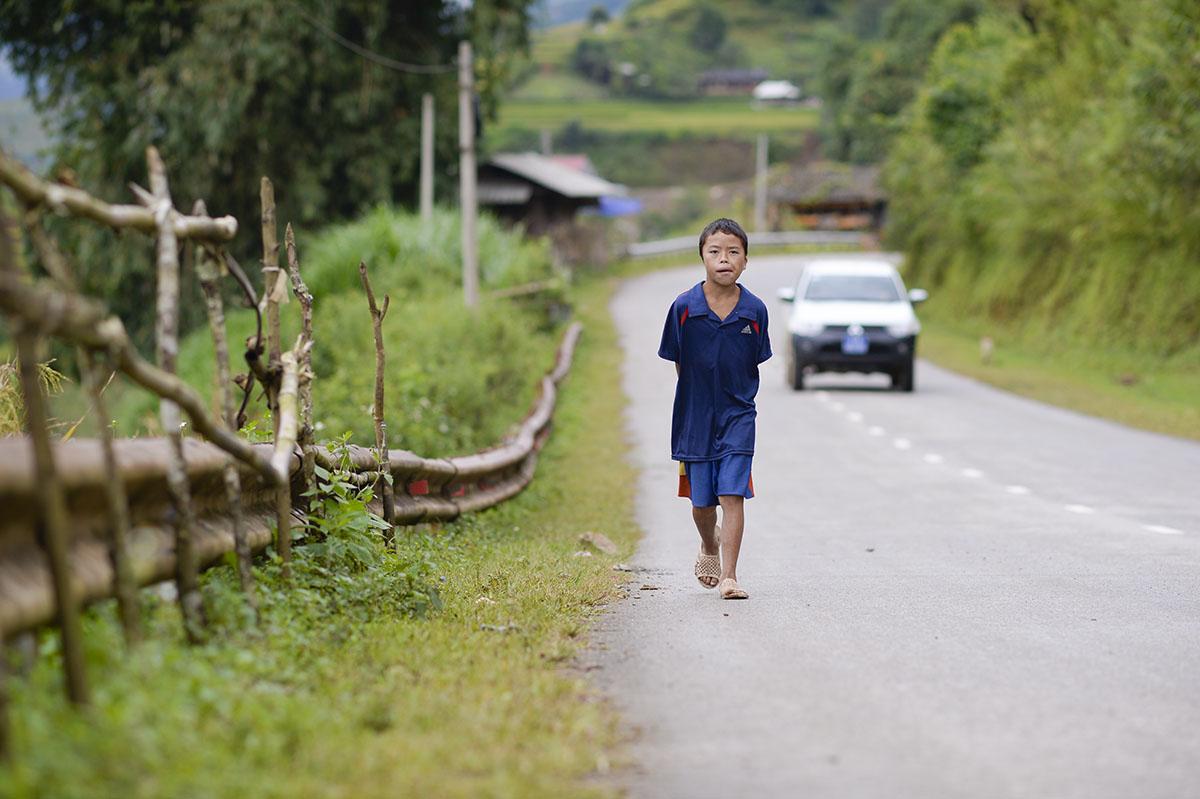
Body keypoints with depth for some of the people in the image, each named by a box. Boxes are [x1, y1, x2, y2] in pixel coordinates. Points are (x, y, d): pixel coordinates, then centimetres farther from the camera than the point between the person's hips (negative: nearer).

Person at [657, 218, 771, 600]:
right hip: (695, 415, 1)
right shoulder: (684, 307, -9)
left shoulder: (754, 311, -6)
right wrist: (700, 396, 3)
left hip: (738, 416, -1)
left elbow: (755, 364, 6)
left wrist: (737, 398, 5)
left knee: (733, 495, -9)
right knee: (701, 501, 12)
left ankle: (728, 575, -7)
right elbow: (678, 363, 2)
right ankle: (709, 545, 44)